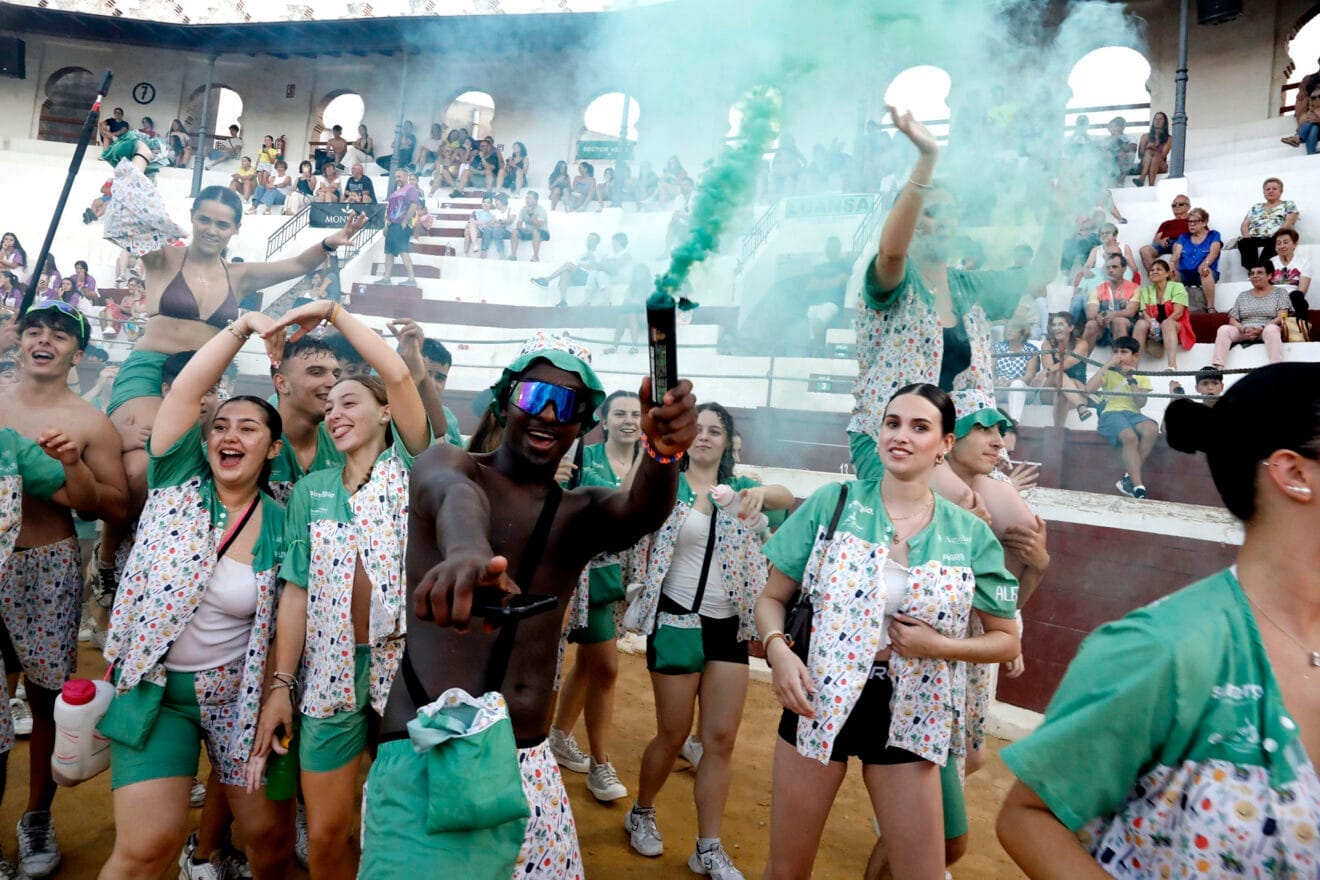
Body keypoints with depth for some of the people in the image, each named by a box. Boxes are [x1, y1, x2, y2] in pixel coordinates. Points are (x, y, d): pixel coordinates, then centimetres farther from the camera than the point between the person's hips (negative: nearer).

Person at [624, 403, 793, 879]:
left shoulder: (741, 486, 6)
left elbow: (788, 499, -10)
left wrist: (763, 493, -33)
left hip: (728, 625, 3)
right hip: (677, 619, -3)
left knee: (722, 737, 5)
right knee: (674, 734, 7)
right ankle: (641, 813, 34)